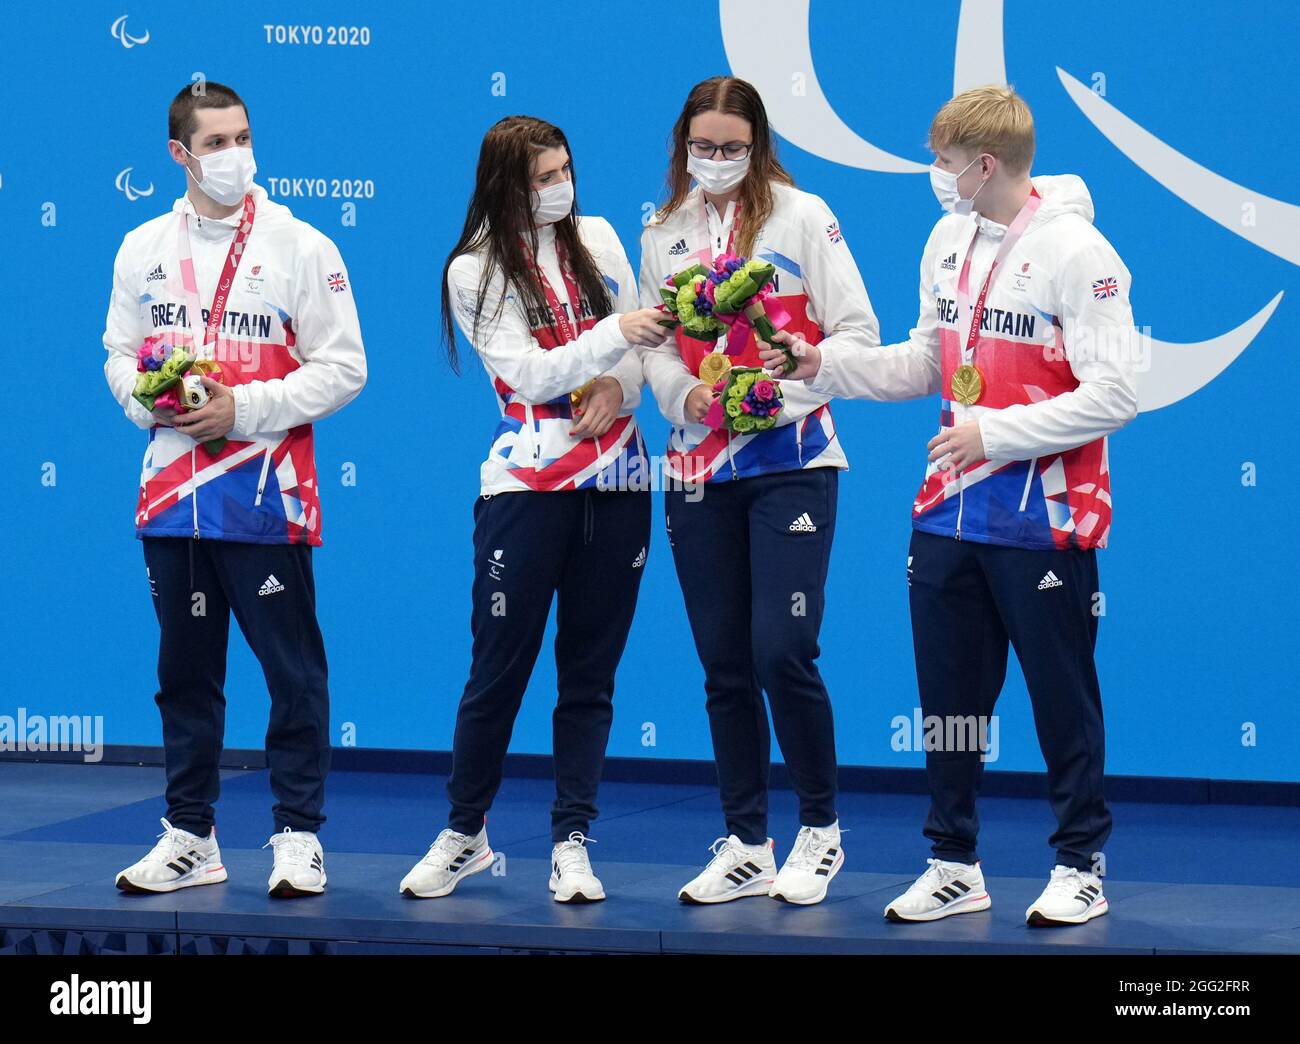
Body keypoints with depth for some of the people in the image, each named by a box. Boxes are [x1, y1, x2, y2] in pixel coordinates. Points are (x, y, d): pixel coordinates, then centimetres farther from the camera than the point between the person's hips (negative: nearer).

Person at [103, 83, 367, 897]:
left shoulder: (301, 247, -2)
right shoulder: (144, 249, 10)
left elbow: (343, 367, -5)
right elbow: (121, 354, 16)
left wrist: (245, 407, -13)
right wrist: (148, 398, -6)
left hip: (266, 493, -4)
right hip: (174, 489, 4)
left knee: (294, 669, -2)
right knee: (186, 670, 10)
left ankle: (299, 837, 6)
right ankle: (190, 838, 19)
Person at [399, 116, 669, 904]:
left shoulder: (597, 238, 8)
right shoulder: (475, 270, -4)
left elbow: (642, 344, 12)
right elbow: (531, 374, -13)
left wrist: (619, 387, -9)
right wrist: (617, 334, -24)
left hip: (616, 482, 3)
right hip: (527, 484, -3)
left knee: (590, 672, 5)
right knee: (500, 669, 0)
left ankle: (572, 843, 10)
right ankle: (465, 833, 16)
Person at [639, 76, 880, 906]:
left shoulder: (802, 216, -2)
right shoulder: (664, 234, 11)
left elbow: (857, 330, -4)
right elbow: (652, 343, 11)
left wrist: (786, 390, -17)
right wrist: (684, 393, -10)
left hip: (792, 459, -4)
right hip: (698, 468, 4)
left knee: (781, 651, -13)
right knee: (723, 664, 6)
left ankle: (821, 830, 5)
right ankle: (746, 847, 15)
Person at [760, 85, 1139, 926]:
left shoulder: (1074, 251, -15)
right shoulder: (950, 240, 9)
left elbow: (1114, 395, -19)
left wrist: (995, 432, -19)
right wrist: (825, 367, 8)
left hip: (1046, 523, -7)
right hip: (952, 512, 7)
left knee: (1063, 698, 4)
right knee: (950, 698, 11)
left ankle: (1081, 867, 15)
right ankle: (954, 867, 21)